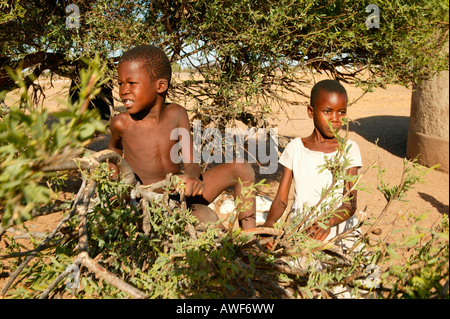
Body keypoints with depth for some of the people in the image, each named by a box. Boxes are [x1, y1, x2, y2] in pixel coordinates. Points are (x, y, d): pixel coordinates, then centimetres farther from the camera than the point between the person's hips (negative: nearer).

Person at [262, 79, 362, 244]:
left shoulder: (349, 149, 2)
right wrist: (269, 222, -21)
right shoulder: (295, 148, 4)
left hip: (339, 233, -1)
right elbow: (281, 200, 1)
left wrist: (329, 221, -30)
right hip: (300, 232, 1)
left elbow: (350, 204, -8)